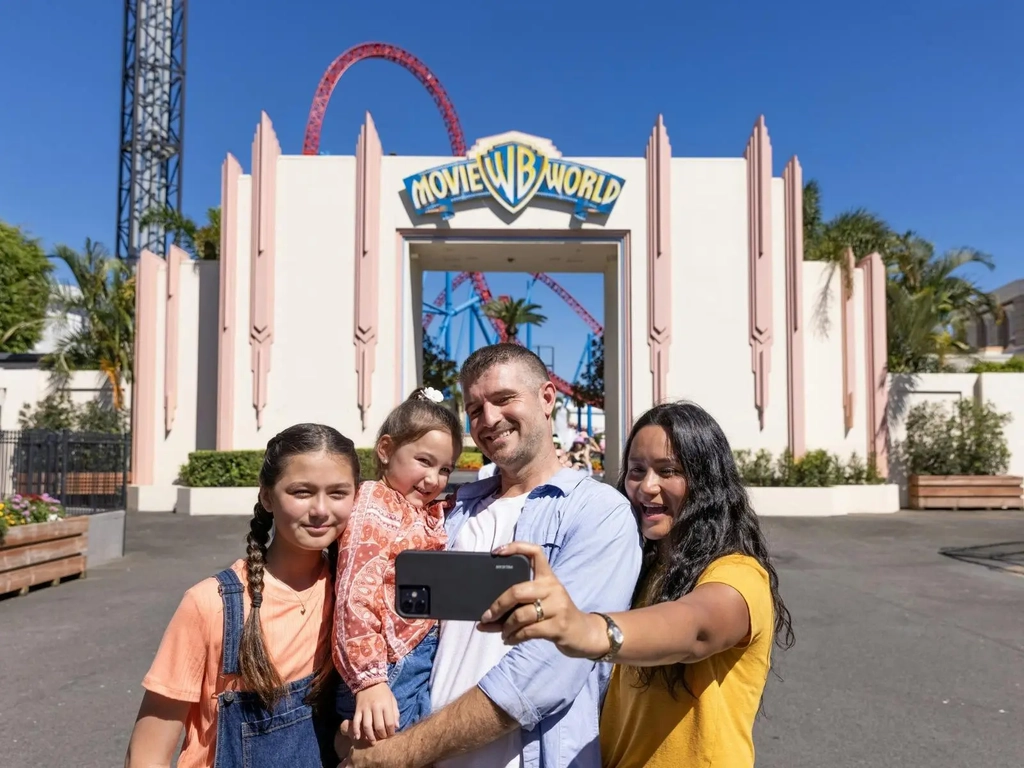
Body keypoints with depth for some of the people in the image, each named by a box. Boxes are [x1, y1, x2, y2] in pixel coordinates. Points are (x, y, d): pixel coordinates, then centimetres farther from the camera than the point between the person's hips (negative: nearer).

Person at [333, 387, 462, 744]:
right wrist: (369, 681, -27)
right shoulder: (374, 509, -14)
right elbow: (356, 598, -21)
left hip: (432, 658, 8)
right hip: (396, 671, -8)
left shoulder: (431, 514, 11)